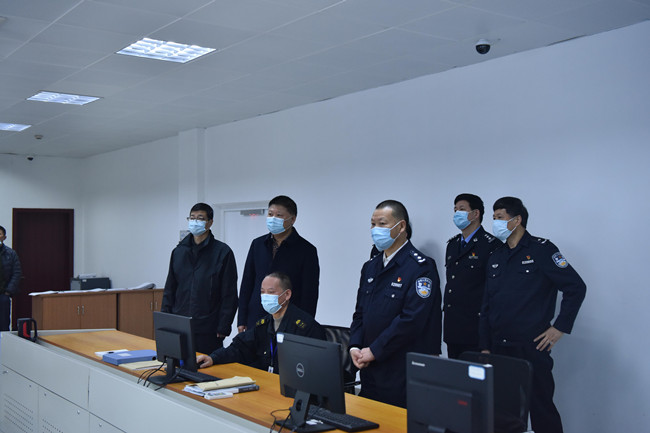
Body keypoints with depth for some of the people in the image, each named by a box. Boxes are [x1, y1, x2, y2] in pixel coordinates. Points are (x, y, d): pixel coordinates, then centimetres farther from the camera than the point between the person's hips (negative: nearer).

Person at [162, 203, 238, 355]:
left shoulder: (222, 252, -4)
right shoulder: (179, 251, 11)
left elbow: (229, 295, -5)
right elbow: (169, 290, 14)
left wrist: (223, 328, -10)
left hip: (208, 331, -4)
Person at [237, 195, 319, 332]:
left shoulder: (306, 250, -1)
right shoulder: (257, 244, 11)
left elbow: (310, 295, -2)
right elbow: (247, 284, 14)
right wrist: (241, 321, 8)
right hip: (255, 321, 4)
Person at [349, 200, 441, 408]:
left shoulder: (421, 267, -12)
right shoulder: (370, 267, 14)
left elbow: (412, 319, -19)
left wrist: (374, 351, -15)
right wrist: (355, 346, 0)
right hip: (370, 370, 7)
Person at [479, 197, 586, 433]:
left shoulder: (541, 249, -5)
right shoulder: (495, 258, 14)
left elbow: (576, 287, -8)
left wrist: (560, 327, -9)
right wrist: (485, 347, 10)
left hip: (532, 348, -6)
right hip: (499, 348, 6)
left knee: (541, 408, -2)